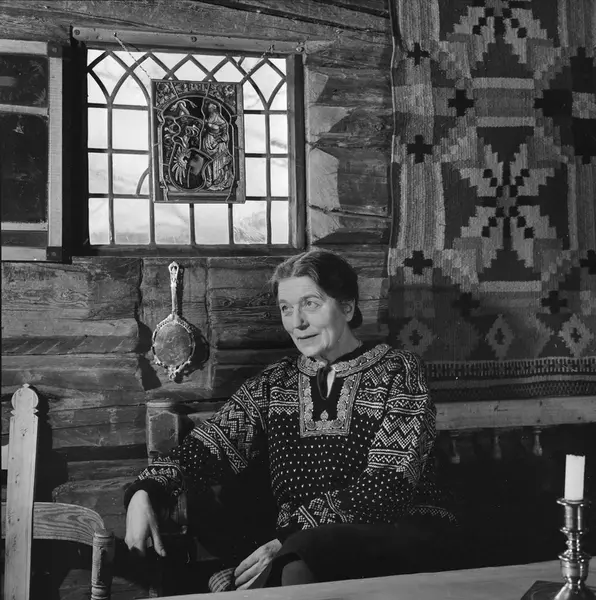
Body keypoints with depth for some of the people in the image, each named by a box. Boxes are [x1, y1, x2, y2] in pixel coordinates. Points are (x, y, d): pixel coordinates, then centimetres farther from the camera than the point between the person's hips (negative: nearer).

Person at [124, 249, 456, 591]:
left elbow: (385, 487, -12)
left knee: (297, 567, -34)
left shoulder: (398, 372, -1)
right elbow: (212, 445, 1)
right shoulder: (275, 384, 12)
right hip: (297, 544, 3)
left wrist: (287, 545, -21)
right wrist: (144, 493, -19)